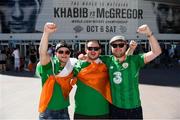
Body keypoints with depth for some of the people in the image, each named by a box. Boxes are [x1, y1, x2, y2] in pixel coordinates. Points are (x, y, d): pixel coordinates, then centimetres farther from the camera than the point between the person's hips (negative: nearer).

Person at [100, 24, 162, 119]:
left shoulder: (135, 60, -7)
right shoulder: (108, 60, -1)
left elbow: (156, 52, -15)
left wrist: (149, 33, -26)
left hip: (134, 108, -1)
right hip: (114, 108, 1)